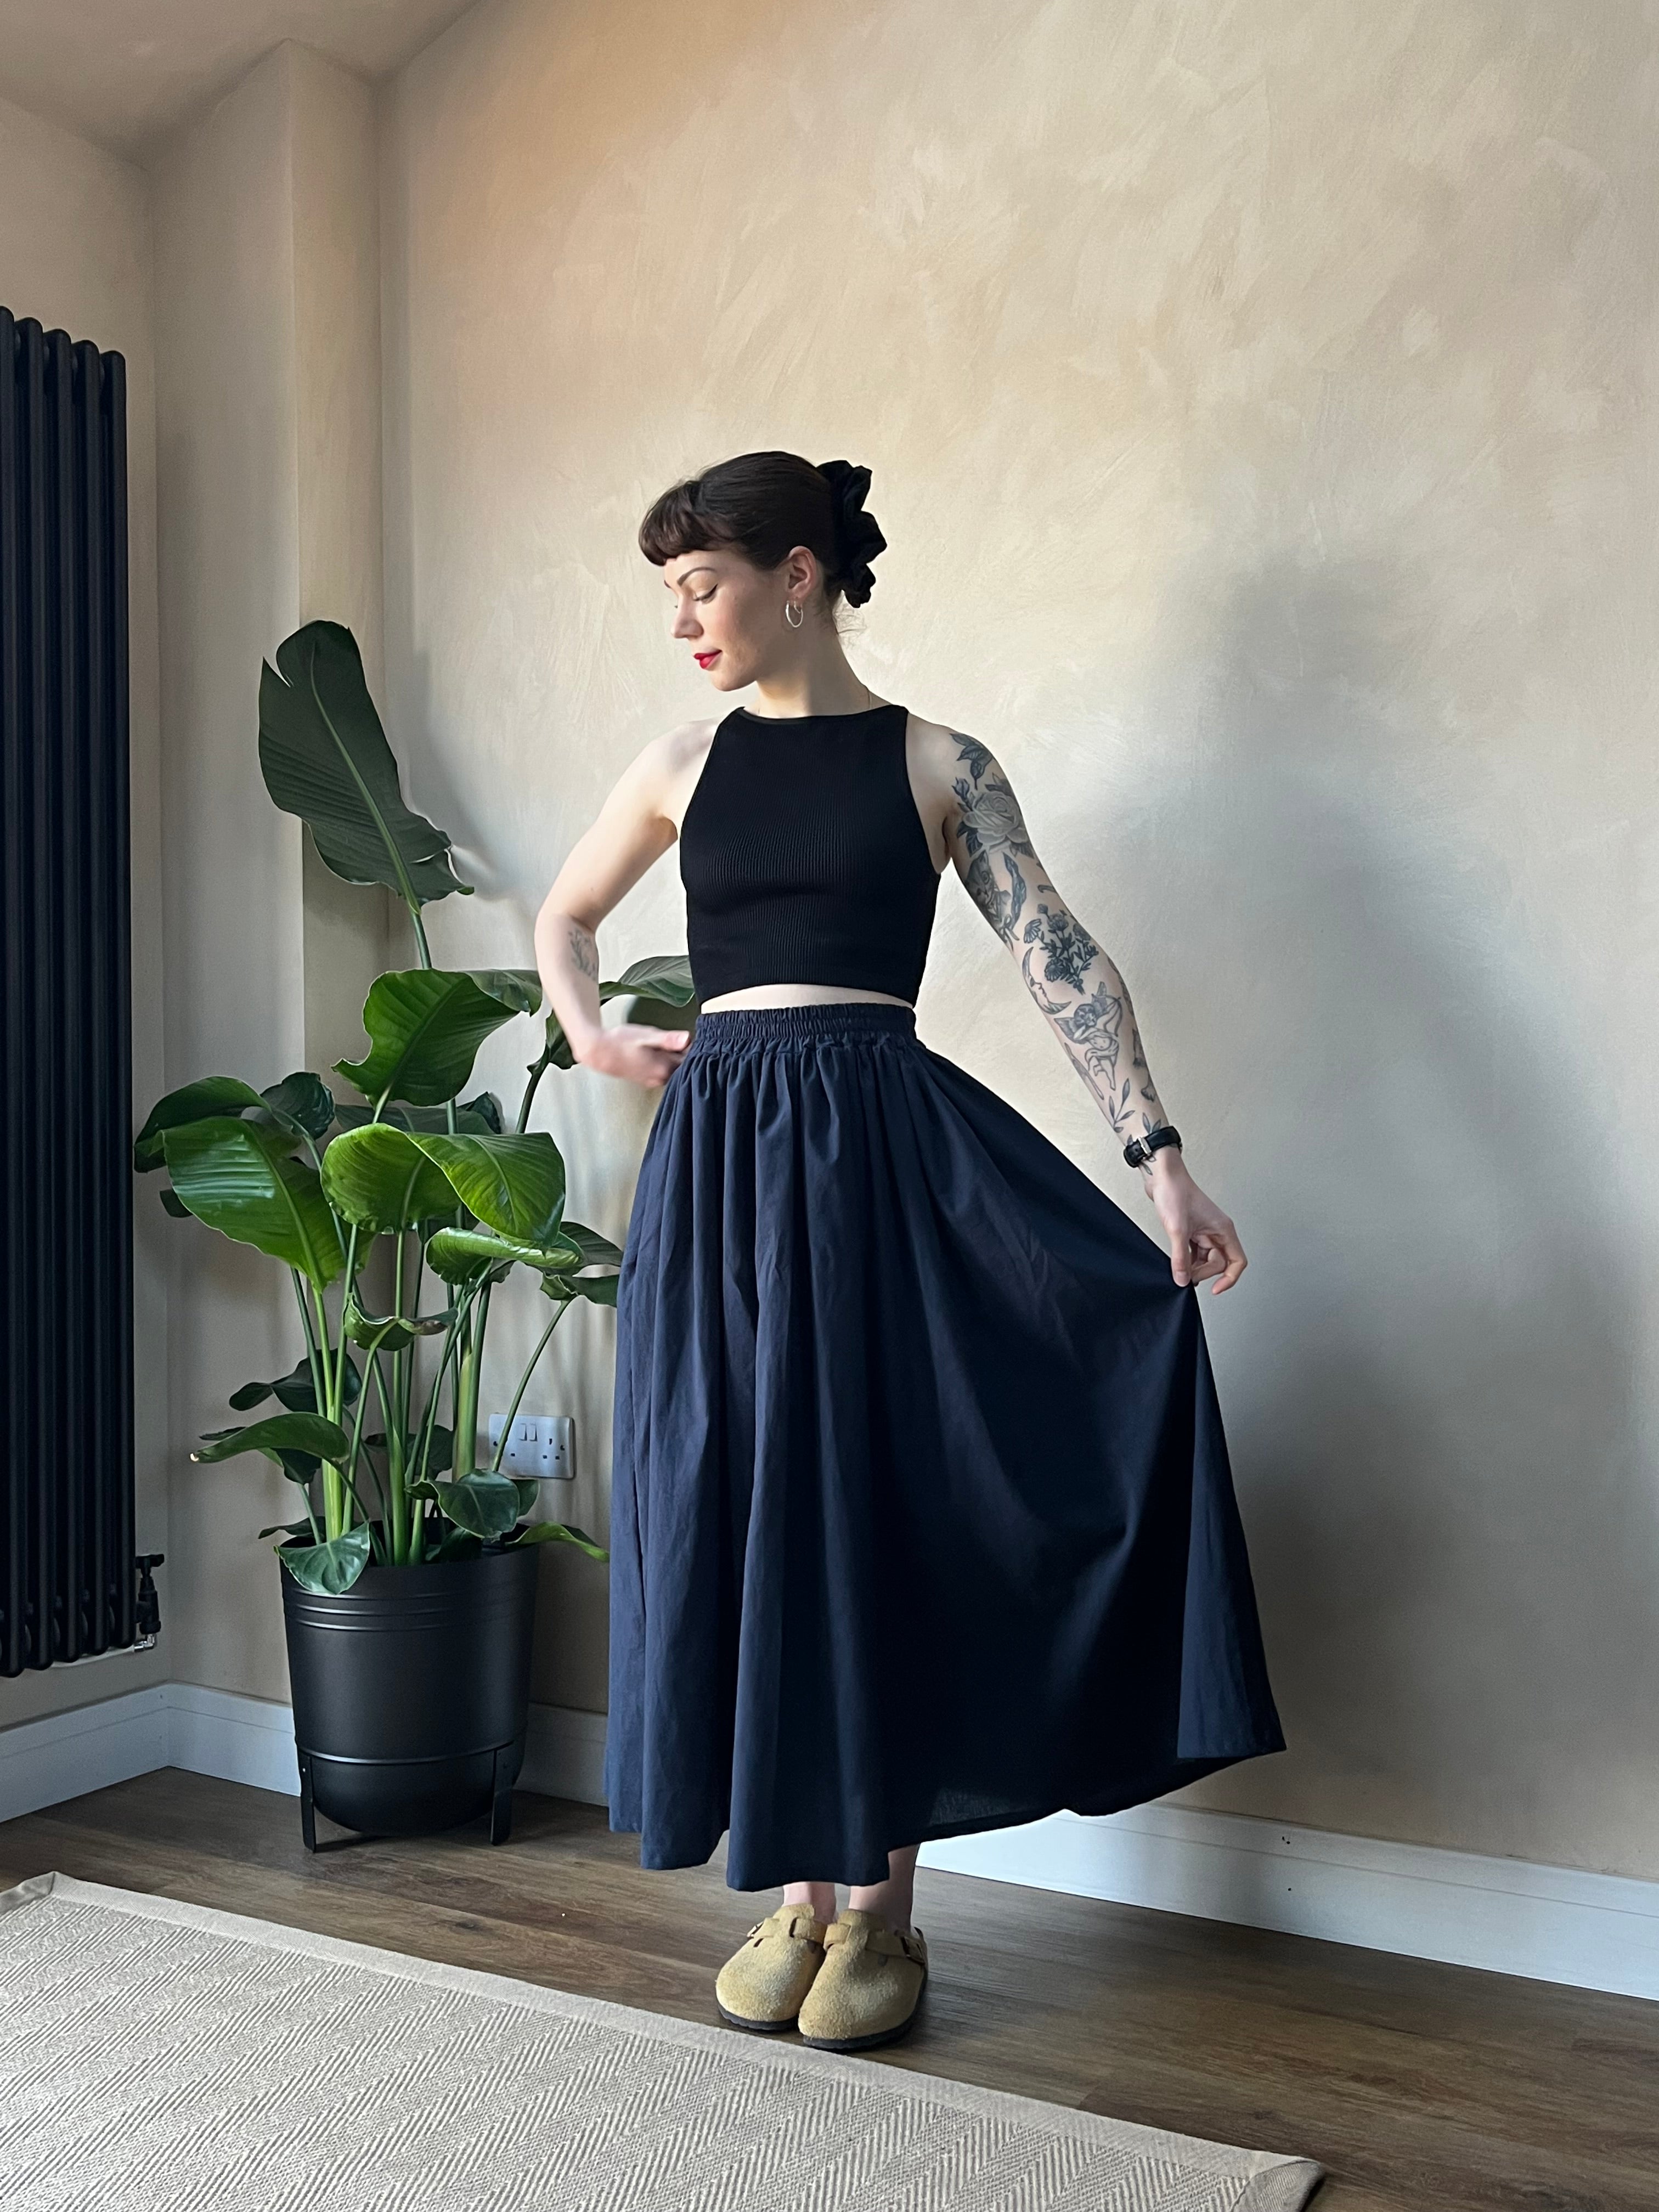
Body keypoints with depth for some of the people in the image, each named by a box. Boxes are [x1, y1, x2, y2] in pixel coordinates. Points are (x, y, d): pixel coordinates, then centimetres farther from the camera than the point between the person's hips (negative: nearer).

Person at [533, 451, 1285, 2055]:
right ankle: (798, 1892, 20)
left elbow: (1062, 962, -2)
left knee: (877, 1501, -1)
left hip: (880, 1142, -3)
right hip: (720, 1146, 3)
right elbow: (563, 916, 28)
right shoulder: (682, 764, 12)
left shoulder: (936, 764, 4)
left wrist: (1159, 1159, -10)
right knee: (737, 1504, 4)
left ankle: (882, 1905, 16)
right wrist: (592, 1037, 10)